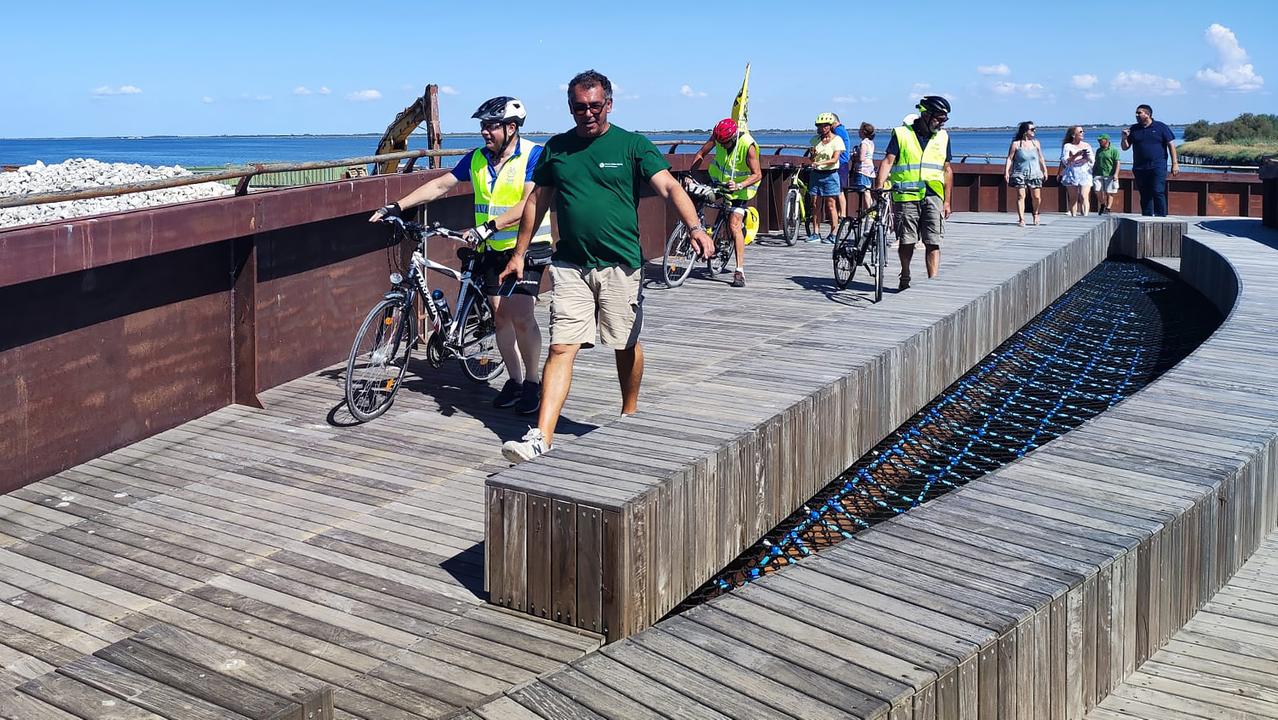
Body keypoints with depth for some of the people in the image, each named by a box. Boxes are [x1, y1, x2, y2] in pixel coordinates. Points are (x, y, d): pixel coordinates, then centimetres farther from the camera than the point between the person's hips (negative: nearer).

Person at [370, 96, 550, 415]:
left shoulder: (533, 155, -12)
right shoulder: (477, 159, 6)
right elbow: (440, 185, 8)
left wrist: (489, 227, -32)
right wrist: (396, 206, 1)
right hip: (493, 248, 6)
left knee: (521, 315, -15)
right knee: (501, 314, 5)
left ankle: (533, 383, 0)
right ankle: (514, 380, 17)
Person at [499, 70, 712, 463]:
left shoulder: (633, 145, -1)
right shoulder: (556, 148, 9)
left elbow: (669, 187, -12)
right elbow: (537, 202, 17)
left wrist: (694, 227, -29)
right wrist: (519, 254, 15)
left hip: (620, 265, -2)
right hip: (570, 265, 2)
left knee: (626, 345, 12)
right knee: (561, 348, -5)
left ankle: (629, 415, 34)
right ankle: (541, 437, -10)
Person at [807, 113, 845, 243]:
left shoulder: (836, 140, -5)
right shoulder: (815, 139, 10)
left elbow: (835, 159, -15)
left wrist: (820, 163, -27)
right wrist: (812, 154, -7)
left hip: (830, 175, -5)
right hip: (816, 174, 5)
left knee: (831, 206, -4)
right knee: (815, 205, 3)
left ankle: (833, 235, 0)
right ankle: (816, 234, 8)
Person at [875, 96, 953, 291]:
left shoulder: (943, 137, 12)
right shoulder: (902, 134, 2)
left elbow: (947, 170, 15)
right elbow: (888, 161, -5)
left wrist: (947, 201, 11)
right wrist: (879, 187, -19)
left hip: (933, 196, 2)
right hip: (906, 196, -2)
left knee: (933, 243, -7)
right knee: (906, 241, 6)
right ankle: (905, 278, 26)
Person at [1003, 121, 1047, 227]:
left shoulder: (1036, 143, 9)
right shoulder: (1016, 144, -2)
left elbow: (1040, 158, 17)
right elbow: (1009, 158, -3)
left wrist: (1045, 170, 17)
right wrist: (1006, 172, -11)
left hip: (1034, 174, 3)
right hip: (1020, 174, -3)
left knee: (1036, 197, 0)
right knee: (1021, 196, -10)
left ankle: (1035, 214, 28)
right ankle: (1021, 219, -8)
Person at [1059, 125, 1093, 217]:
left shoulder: (1087, 145, 13)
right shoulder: (1067, 146, 4)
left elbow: (1092, 161, 10)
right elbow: (1064, 161, -7)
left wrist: (1088, 157, -12)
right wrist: (1076, 155, -17)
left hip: (1085, 174, 1)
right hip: (1072, 174, -1)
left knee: (1083, 197, -13)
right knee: (1073, 198, 0)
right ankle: (1073, 216, 6)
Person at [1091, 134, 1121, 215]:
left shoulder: (1114, 150, 0)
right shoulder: (1098, 151, 17)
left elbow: (1118, 163, -5)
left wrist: (1116, 174, -15)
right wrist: (1092, 173, 20)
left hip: (1109, 175, -4)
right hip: (1098, 175, 4)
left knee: (1109, 193, -2)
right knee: (1098, 191, -6)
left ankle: (1108, 208, 6)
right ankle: (1102, 205, 15)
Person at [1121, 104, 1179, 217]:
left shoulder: (1161, 127, 3)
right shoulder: (1133, 129, 12)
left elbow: (1171, 145, 3)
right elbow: (1125, 147, 15)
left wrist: (1175, 164, -3)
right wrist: (1124, 138, -6)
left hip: (1158, 166, -4)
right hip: (1140, 168, 4)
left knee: (1158, 192, -12)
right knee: (1145, 195, 6)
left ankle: (1161, 217, -9)